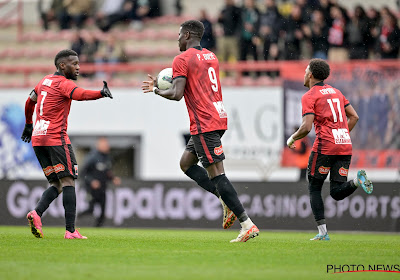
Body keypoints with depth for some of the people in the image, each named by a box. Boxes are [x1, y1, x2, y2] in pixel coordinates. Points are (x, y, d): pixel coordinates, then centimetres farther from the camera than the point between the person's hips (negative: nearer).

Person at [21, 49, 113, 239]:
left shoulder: (45, 81, 19)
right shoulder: (64, 84, -7)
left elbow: (30, 101, 33)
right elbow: (80, 95, -28)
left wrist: (28, 124, 46)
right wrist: (101, 93, -43)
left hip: (38, 138, 8)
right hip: (56, 138, -8)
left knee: (56, 184, 10)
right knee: (68, 182, -7)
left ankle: (37, 213, -14)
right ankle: (70, 231, -14)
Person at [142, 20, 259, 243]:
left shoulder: (182, 59, -8)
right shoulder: (211, 57, 18)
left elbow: (176, 94, -18)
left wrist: (157, 91, 2)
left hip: (204, 124, -9)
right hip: (219, 118, 9)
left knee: (216, 174, -10)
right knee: (186, 163, 20)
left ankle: (248, 225, -15)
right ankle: (227, 202, 8)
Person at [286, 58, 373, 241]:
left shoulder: (309, 97, -2)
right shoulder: (336, 92, 20)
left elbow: (306, 127, -11)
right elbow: (354, 116, 18)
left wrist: (292, 139, 6)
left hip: (325, 146, -6)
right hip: (345, 146, 6)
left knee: (314, 188, 9)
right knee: (337, 192, 6)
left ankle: (322, 232, 0)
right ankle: (358, 181, -24)